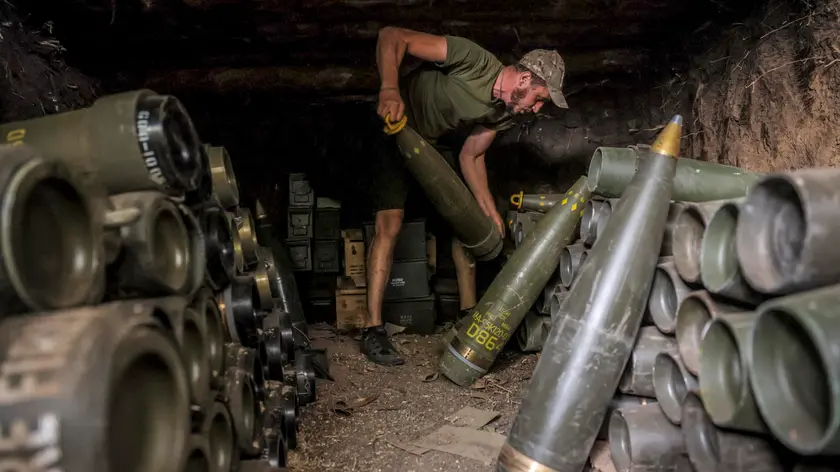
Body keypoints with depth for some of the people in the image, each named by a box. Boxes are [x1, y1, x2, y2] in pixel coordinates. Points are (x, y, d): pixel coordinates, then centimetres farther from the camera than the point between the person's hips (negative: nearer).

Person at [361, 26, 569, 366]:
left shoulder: (505, 113, -8)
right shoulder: (474, 60, -31)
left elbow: (471, 155, 1)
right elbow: (392, 36, -32)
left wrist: (489, 210, -7)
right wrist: (390, 89, -49)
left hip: (430, 144, 8)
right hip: (392, 131, -7)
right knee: (390, 222, -19)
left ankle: (469, 313, 16)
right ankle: (373, 329, -14)